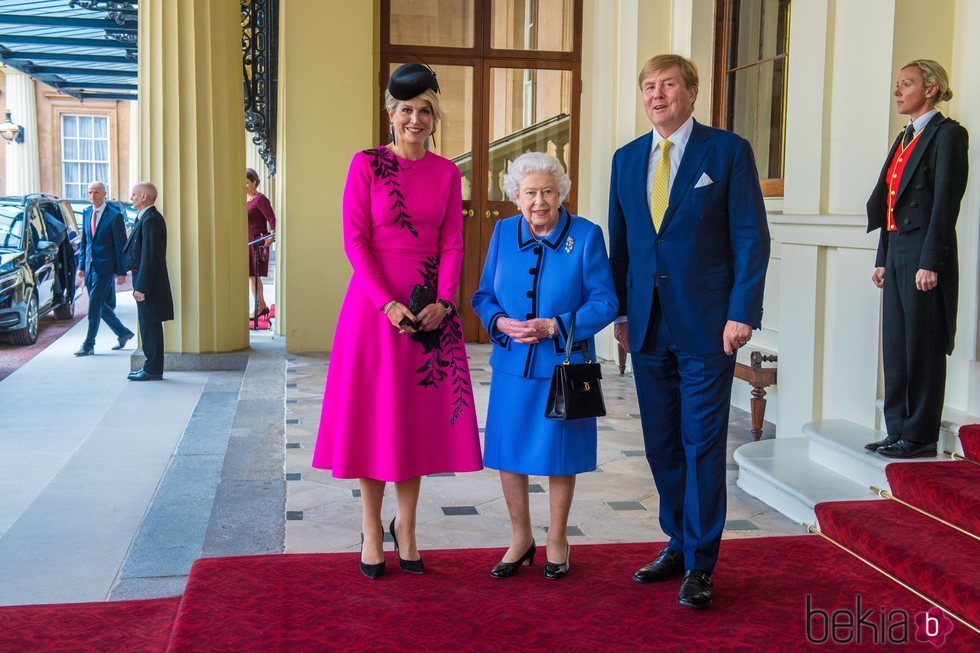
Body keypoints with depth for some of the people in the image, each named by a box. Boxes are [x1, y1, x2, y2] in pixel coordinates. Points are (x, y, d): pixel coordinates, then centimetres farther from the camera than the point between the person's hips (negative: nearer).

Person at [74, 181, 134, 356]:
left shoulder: (115, 216, -8)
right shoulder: (86, 213, 12)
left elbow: (121, 246, -8)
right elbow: (84, 242, 17)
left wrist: (121, 272, -11)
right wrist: (81, 266, 10)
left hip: (105, 267, -7)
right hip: (90, 267, 7)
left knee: (94, 306, -7)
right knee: (102, 306, 11)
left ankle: (88, 345, 0)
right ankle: (123, 333, 29)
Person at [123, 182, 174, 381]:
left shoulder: (151, 220, -18)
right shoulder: (146, 218, 15)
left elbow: (149, 256, -22)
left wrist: (141, 287, -22)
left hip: (149, 282, -10)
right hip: (145, 282, 10)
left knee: (150, 327, -4)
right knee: (148, 327, 14)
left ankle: (153, 369, 2)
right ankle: (152, 367, 21)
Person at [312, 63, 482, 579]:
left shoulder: (447, 172, 8)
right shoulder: (366, 164, 0)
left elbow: (452, 244, 5)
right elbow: (355, 240, -6)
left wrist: (442, 302, -10)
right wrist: (388, 303, -16)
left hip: (430, 308, 3)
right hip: (375, 302, -3)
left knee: (419, 415, 7)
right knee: (373, 415, 3)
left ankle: (405, 527, 20)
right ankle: (371, 530, 15)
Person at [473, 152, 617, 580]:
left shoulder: (586, 236, -9)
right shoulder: (503, 233, 2)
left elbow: (605, 303, -10)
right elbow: (483, 295, 6)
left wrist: (554, 327, -20)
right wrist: (501, 322, -15)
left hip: (563, 366, -3)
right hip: (512, 365, 3)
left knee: (559, 456, 9)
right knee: (509, 453, 9)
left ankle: (557, 540, 30)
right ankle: (521, 539, 29)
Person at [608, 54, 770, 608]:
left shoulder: (728, 151, -2)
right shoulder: (627, 158, 12)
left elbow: (752, 238, -6)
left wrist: (742, 313, -13)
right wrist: (620, 311, 8)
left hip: (707, 325, -5)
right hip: (648, 325, 5)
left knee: (703, 444, 0)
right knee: (661, 444, 11)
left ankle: (700, 564, 10)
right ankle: (679, 543, 27)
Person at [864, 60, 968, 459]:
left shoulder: (947, 134, -7)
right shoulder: (905, 138, 19)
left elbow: (946, 201, -14)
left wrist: (931, 263, -19)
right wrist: (882, 259, 15)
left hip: (923, 253, -9)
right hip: (896, 253, 9)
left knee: (922, 347, -2)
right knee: (895, 346, 11)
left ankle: (919, 437, 6)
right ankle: (898, 430, 19)